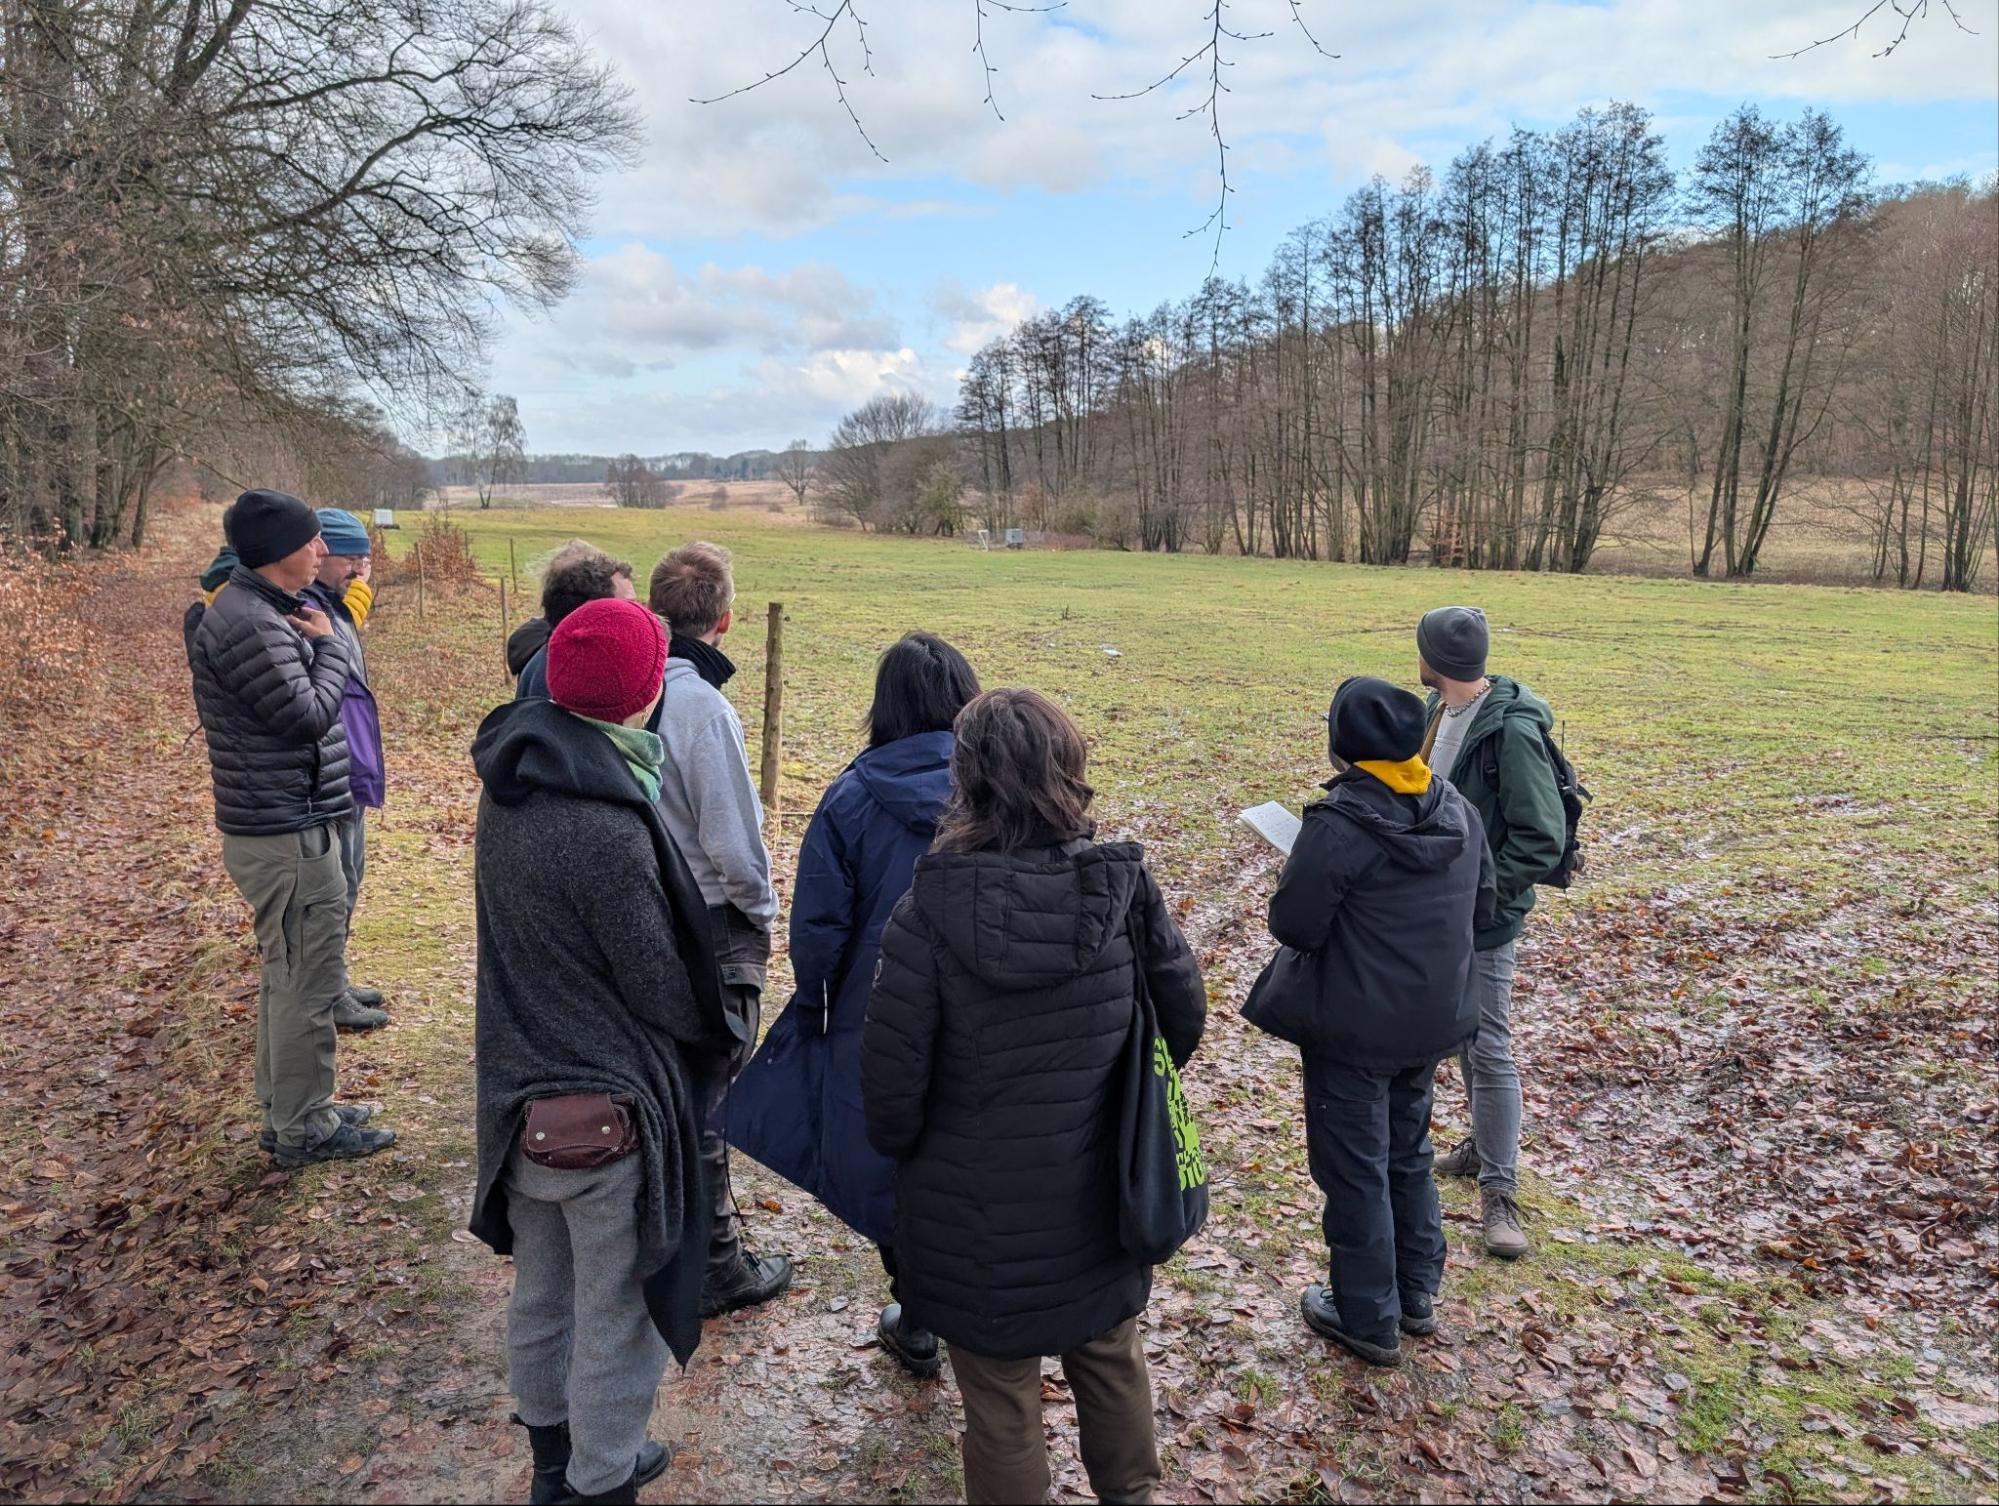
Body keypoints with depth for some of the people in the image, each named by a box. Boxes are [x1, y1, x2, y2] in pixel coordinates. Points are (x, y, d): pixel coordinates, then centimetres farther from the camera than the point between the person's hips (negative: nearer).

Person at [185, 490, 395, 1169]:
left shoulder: (252, 608, 13)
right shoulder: (252, 624, -21)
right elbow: (310, 713, -20)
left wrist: (317, 642, 4)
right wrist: (329, 645, -9)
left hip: (279, 825, 11)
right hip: (288, 833, -11)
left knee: (289, 975, 20)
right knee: (308, 982, -1)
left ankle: (287, 1109, 33)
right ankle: (303, 1129, 12)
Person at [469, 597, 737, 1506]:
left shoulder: (511, 785, -4)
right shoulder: (607, 827, -29)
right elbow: (661, 984, -18)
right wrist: (714, 1036, 1)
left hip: (518, 1083, 9)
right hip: (604, 1105, -8)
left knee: (540, 1292, 26)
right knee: (617, 1317, 12)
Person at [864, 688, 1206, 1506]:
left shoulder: (929, 910, -23)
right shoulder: (1125, 888, -14)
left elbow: (891, 1080, -17)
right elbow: (1184, 1019, -2)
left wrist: (903, 1149, 5)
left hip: (979, 1213, -3)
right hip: (1101, 1194, 4)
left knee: (1000, 1400, 17)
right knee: (1110, 1358, 28)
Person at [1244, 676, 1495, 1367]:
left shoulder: (1337, 824, -24)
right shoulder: (1458, 811, -1)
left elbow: (1294, 924, -22)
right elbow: (1481, 901, 10)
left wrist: (1298, 879, -3)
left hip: (1353, 1030, -7)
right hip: (1431, 1022, 7)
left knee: (1355, 1171, 8)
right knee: (1408, 1155, 24)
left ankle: (1369, 1321, 22)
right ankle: (1418, 1295, 37)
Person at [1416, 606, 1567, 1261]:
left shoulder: (1510, 729, -22)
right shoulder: (1439, 709, 3)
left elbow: (1541, 840, -21)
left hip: (1485, 917, -8)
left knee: (1489, 1049, -1)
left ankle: (1498, 1191, 9)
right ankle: (1484, 1141, 38)